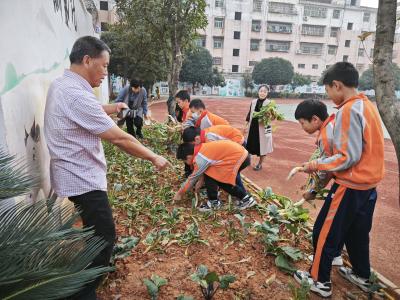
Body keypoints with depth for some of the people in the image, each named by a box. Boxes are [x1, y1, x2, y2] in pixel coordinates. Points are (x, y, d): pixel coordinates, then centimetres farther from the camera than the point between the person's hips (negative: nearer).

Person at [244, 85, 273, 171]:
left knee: (262, 146, 7)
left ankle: (260, 164, 24)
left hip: (263, 128, -4)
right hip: (253, 126, 4)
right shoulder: (253, 102, 2)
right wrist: (246, 125, 12)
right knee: (251, 144, 16)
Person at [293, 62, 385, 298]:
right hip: (369, 183, 9)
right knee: (357, 232, 24)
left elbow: (349, 157, -23)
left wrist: (317, 165, -11)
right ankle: (362, 276, 41)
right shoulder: (368, 106, 7)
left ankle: (320, 281, 22)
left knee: (325, 233, 6)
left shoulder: (348, 110, -21)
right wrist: (325, 163, 13)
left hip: (351, 186, -9)